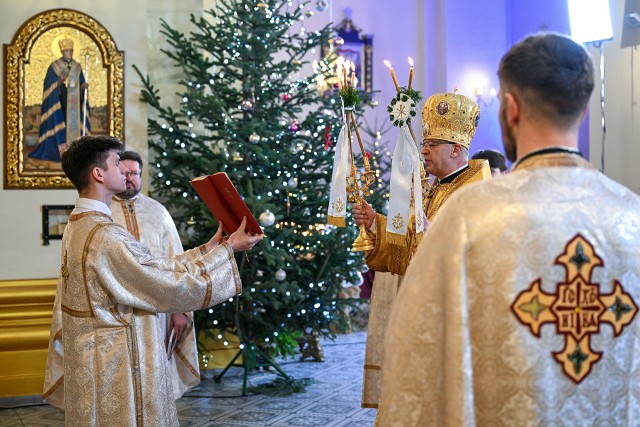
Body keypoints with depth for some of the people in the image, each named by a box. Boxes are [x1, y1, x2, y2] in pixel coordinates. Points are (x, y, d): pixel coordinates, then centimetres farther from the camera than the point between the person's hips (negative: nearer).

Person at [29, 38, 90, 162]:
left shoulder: (77, 66, 12)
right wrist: (59, 82, -22)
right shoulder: (54, 66, -1)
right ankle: (59, 151, -8)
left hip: (74, 101, 4)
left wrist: (84, 86, -8)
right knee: (61, 124, -9)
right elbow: (49, 85, -4)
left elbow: (80, 84, 14)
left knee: (74, 124, 1)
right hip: (61, 101, -4)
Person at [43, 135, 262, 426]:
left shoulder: (79, 226, 6)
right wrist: (228, 249, -10)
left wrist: (208, 249, 9)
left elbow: (153, 270, 9)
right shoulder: (105, 237, -25)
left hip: (96, 365, 10)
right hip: (115, 371, -10)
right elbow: (174, 284, -21)